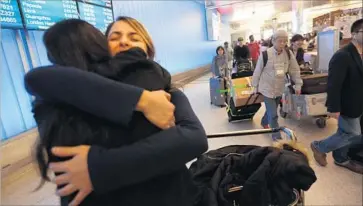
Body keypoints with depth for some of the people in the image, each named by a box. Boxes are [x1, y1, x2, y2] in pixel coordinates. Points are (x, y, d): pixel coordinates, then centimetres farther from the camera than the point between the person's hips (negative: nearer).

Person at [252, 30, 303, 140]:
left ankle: (264, 122, 50)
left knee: (271, 110, 21)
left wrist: (298, 84, 5)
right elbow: (257, 71, -6)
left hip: (280, 89, 5)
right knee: (273, 114, -6)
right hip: (267, 89, -5)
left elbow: (295, 70, 7)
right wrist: (255, 86, 1)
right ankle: (277, 137, 8)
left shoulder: (288, 53, -3)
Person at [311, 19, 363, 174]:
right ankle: (319, 146, 18)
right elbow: (333, 84, -26)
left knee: (345, 133, 19)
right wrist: (334, 108, -24)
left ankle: (340, 158, 38)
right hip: (346, 105, -8)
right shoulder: (342, 56, -23)